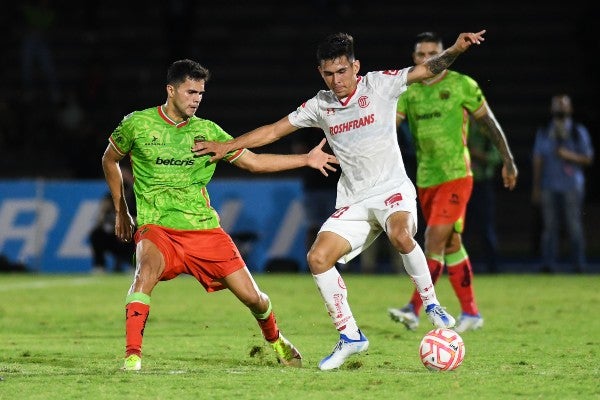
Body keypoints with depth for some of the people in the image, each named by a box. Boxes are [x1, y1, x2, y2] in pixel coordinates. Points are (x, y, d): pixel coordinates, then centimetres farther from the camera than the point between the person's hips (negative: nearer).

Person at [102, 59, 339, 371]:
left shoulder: (207, 131, 5)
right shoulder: (137, 124, -2)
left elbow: (253, 162, 10)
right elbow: (109, 160, 16)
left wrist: (306, 160, 4)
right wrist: (121, 212, 17)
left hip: (204, 228, 3)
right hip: (156, 227, -3)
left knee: (252, 297, 2)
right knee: (146, 272, -36)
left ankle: (275, 341, 34)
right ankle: (132, 357, -34)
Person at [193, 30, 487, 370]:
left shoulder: (380, 84, -4)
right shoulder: (320, 105, 6)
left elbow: (428, 70, -11)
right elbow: (274, 131, 13)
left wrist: (456, 49, -29)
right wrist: (226, 146, 8)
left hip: (392, 189, -5)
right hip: (354, 201, 5)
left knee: (400, 235, -36)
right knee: (318, 258, -11)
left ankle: (431, 304, -14)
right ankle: (350, 337, 1)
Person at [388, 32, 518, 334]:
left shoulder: (462, 85, -3)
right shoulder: (409, 92, 8)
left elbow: (489, 123, 4)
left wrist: (508, 161, 6)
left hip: (455, 175, -5)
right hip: (425, 179, 5)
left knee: (434, 241, -15)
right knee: (451, 245, 10)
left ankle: (414, 310, -19)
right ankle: (470, 313, 18)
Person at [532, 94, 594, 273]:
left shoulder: (579, 132, 9)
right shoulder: (543, 133, 15)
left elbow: (588, 158, 6)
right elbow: (538, 160, 14)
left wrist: (570, 156, -12)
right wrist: (536, 188, 8)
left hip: (572, 186, -2)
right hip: (549, 186, 2)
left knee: (574, 225, -4)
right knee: (549, 225, -3)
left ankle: (579, 264, 0)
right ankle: (548, 263, -3)